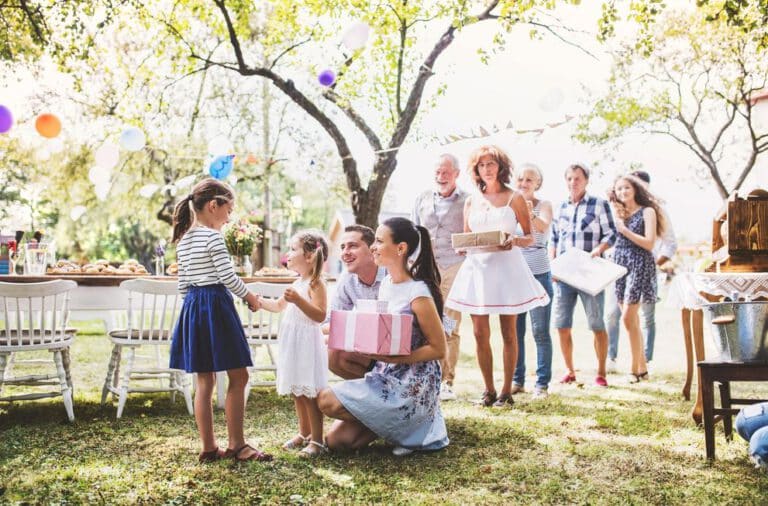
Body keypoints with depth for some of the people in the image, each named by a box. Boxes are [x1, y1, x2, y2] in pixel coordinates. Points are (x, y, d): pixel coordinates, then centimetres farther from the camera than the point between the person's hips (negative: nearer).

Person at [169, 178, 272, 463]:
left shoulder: (183, 240, 14)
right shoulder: (213, 236, -11)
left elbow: (182, 284, 16)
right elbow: (228, 277, -15)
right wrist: (250, 297, -1)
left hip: (192, 307, 9)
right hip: (216, 304, -8)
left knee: (204, 380, 10)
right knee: (238, 376, -1)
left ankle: (208, 448, 13)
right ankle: (236, 445, 1)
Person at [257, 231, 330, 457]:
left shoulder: (316, 284, -13)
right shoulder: (297, 283, 15)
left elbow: (320, 315, -23)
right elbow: (279, 305, 30)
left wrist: (298, 300, -31)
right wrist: (260, 301, 17)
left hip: (307, 344, -9)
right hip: (292, 344, 9)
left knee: (310, 394, -5)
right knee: (296, 392, 16)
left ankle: (317, 440, 1)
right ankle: (304, 433, 29)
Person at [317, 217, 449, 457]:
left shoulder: (418, 294, -19)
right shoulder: (386, 283, 6)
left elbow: (439, 349, -15)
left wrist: (393, 358, -22)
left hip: (411, 387, -8)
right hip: (385, 378, 8)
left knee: (327, 401, -18)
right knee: (335, 439, -1)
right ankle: (395, 423, 14)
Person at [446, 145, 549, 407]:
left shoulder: (514, 198, 4)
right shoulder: (471, 201, 13)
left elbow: (530, 237, 3)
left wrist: (514, 241, -18)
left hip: (506, 266, -3)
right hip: (477, 267, 3)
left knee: (508, 332, 2)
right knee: (480, 333, 1)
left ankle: (506, 391, 9)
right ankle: (489, 390, 12)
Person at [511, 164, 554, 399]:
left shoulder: (544, 205, 1)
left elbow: (544, 226, -20)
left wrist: (531, 215, -41)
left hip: (538, 272, -3)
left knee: (540, 331, -2)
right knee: (514, 330, 6)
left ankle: (542, 383, 3)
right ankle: (517, 380, 16)